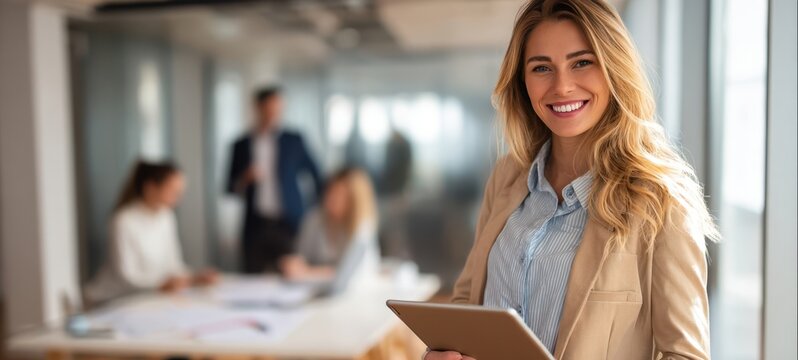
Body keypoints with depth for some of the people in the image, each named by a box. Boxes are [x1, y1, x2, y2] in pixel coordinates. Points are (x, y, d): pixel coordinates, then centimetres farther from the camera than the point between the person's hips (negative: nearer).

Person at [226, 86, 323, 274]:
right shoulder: (241, 145, 8)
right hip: (256, 227, 1)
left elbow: (316, 175, 8)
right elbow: (231, 188, 12)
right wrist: (245, 179, -9)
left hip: (289, 224, -1)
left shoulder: (293, 141, 5)